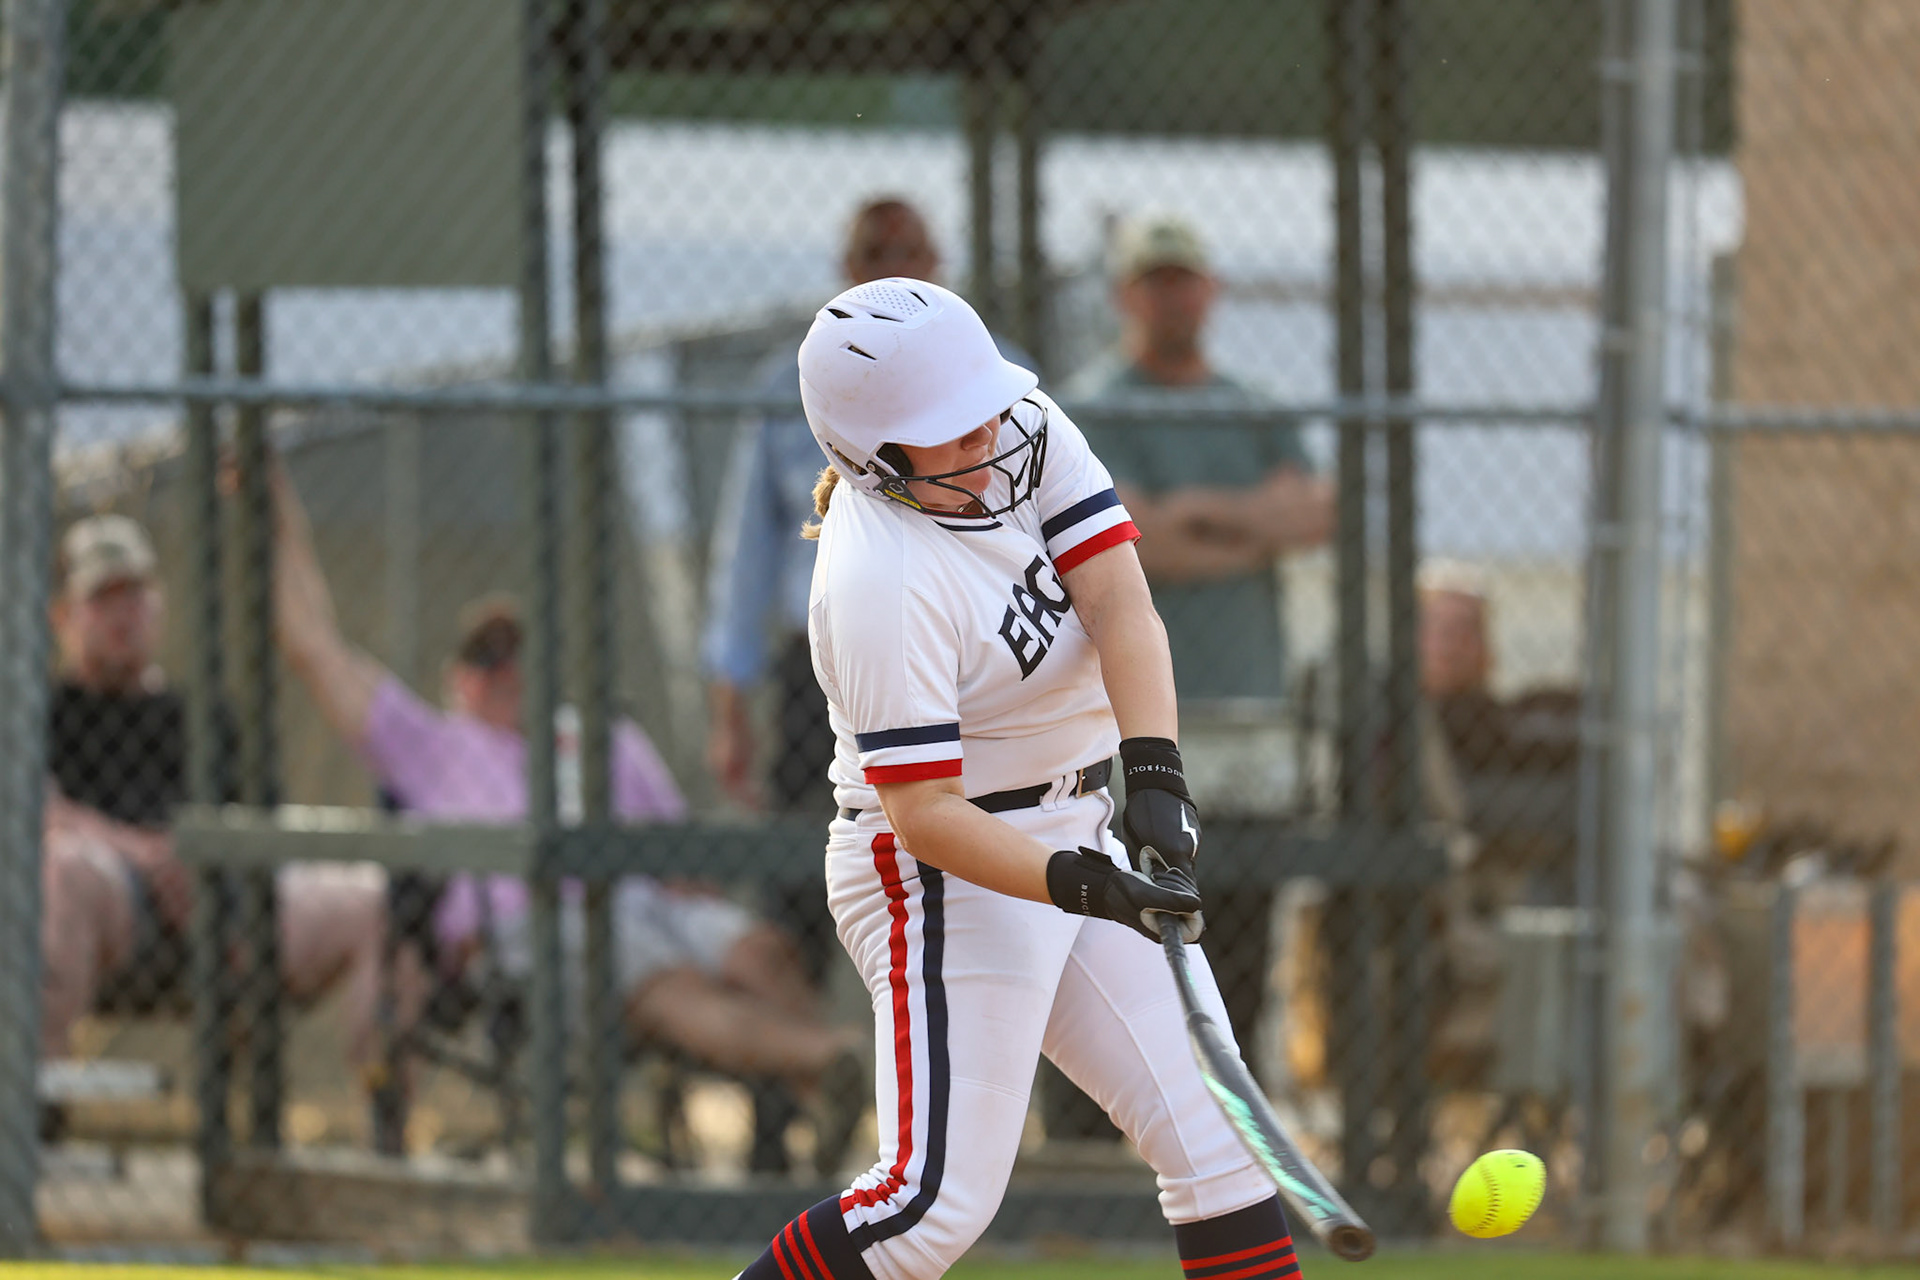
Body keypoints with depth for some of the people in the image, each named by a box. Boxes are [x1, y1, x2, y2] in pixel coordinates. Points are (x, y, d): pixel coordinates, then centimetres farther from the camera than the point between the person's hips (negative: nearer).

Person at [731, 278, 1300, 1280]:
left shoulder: (1022, 426, -6)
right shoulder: (881, 584, -27)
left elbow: (1122, 607, -14)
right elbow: (924, 811, -25)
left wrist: (1155, 778, -28)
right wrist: (1080, 885, -37)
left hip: (1072, 837, 8)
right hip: (946, 872, -8)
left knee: (1210, 1130, 3)